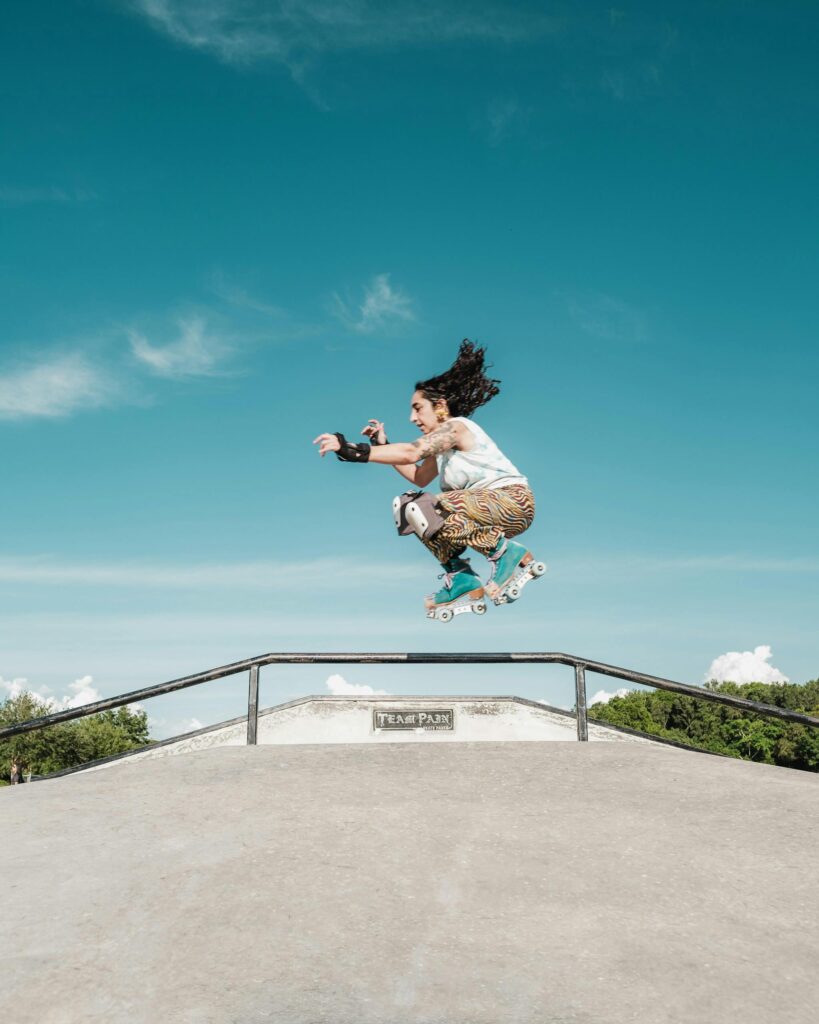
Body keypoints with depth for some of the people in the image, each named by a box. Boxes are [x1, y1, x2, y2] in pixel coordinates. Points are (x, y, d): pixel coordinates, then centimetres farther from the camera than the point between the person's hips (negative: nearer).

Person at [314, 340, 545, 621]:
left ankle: (510, 556, -17)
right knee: (410, 506, 8)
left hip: (514, 502, -10)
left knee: (430, 509, -28)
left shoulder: (455, 427, -13)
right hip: (487, 504, 10)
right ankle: (461, 580, 2)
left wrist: (356, 451, -33)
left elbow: (411, 452, -29)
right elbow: (419, 477, 15)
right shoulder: (442, 441, 16)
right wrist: (383, 445, 12)